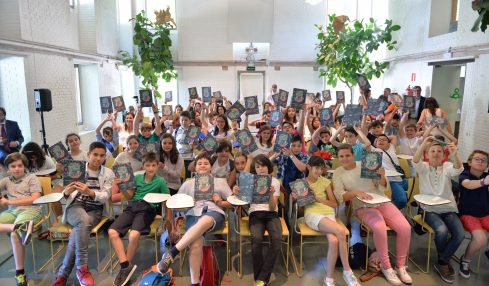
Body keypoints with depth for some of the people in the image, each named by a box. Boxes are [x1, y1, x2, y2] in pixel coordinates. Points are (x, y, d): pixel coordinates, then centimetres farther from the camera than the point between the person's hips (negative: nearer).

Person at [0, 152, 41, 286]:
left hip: (30, 210, -5)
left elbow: (34, 199, -5)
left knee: (14, 234, -31)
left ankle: (20, 272, -21)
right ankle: (20, 227, -42)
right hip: (11, 212, 5)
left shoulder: (32, 178, 7)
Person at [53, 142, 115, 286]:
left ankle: (63, 273, -19)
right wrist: (66, 192, -21)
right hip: (76, 205, 0)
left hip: (95, 210, 1)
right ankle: (82, 268, -30)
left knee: (77, 231, -31)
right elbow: (66, 195, 5)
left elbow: (105, 196, -5)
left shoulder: (108, 173, 7)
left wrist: (90, 192, -27)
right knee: (84, 220, -36)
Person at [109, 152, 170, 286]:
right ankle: (126, 265, -15)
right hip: (132, 206, 5)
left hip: (148, 208, -4)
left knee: (134, 234, -32)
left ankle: (126, 266, -8)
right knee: (112, 232, -21)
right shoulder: (137, 177, 17)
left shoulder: (160, 181, 6)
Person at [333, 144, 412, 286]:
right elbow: (340, 197, -9)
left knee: (405, 227, -18)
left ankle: (401, 266, 1)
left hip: (382, 201, 3)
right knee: (380, 228, -33)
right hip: (363, 207, -3)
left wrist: (382, 176, -12)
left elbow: (382, 188, 8)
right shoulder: (338, 173, 2)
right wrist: (356, 192, -25)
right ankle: (386, 267, -13)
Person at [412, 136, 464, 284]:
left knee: (460, 234, -22)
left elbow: (458, 169, -17)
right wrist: (423, 144, -36)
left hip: (448, 209, 2)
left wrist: (455, 154, -38)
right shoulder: (423, 167, 4)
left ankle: (441, 262, 1)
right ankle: (444, 262, 2)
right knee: (442, 230, -28)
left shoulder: (447, 167, 7)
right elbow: (415, 161, -19)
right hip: (430, 209, -2)